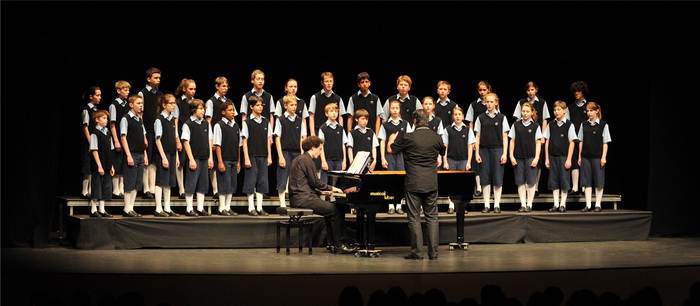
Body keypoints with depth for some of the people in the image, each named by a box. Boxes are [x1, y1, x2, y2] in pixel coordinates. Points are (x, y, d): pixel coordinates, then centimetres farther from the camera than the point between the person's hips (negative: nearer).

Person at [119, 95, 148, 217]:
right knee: (130, 184, -6)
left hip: (140, 154, 8)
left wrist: (145, 154, 14)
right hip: (132, 154, -8)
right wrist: (128, 155, -16)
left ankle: (131, 208, 13)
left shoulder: (140, 120, 16)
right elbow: (123, 137, -11)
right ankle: (127, 209, -1)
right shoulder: (126, 119, -7)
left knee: (137, 183, 8)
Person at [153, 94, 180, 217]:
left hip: (172, 154, 7)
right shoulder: (159, 120, -9)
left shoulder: (172, 120, 13)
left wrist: (177, 156, 13)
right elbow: (158, 140, -12)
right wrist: (163, 157, -17)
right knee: (161, 181, -5)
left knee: (169, 182, 9)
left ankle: (167, 208, 13)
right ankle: (158, 209, -2)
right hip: (162, 154, -7)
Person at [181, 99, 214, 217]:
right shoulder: (188, 124, -7)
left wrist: (210, 157, 8)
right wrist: (191, 159, -12)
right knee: (191, 184, -2)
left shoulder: (206, 124, 10)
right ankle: (189, 209, 4)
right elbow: (186, 142, -8)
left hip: (205, 158, 6)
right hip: (194, 158, -6)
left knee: (203, 184, 8)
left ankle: (200, 209, 15)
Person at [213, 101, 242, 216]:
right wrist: (220, 162, -14)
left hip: (234, 160, 6)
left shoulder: (236, 126, 11)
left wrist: (239, 162, 11)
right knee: (224, 184, -4)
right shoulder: (219, 125, -7)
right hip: (224, 160, -6)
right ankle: (222, 208, 4)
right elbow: (217, 145, -10)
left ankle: (228, 207, 15)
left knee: (232, 184, 8)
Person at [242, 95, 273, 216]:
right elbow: (244, 141, -4)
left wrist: (269, 156, 7)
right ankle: (251, 208, 4)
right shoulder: (247, 122, -3)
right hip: (252, 156, -4)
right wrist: (246, 158, -9)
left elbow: (268, 140, 12)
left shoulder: (266, 122, 9)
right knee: (251, 181, -1)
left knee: (262, 182, 5)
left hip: (263, 156, 4)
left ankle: (259, 207, 10)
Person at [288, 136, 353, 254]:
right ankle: (338, 245, -5)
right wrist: (331, 188, 1)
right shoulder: (307, 160, -11)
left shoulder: (298, 159, 21)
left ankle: (332, 244, 12)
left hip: (297, 198, 11)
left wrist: (321, 192, 18)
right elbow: (315, 182, -13)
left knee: (330, 209, 16)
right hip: (304, 199, -11)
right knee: (336, 210, -9)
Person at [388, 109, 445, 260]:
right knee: (432, 217, 8)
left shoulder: (408, 137, -10)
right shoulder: (436, 137, 2)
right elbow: (443, 152, 22)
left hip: (413, 183, -3)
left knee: (414, 218, 2)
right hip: (431, 183, 4)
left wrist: (392, 139, 24)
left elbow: (391, 150, 3)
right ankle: (433, 252, 8)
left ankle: (417, 252, 2)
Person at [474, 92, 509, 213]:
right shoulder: (480, 118, 7)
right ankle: (486, 205, 6)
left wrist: (504, 153, -4)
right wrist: (477, 153, 1)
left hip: (497, 149, -1)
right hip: (484, 150, 1)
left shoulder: (501, 118, 4)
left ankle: (497, 205, 3)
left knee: (498, 178, -2)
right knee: (485, 178, 1)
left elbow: (505, 136, 3)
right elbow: (477, 136, 7)